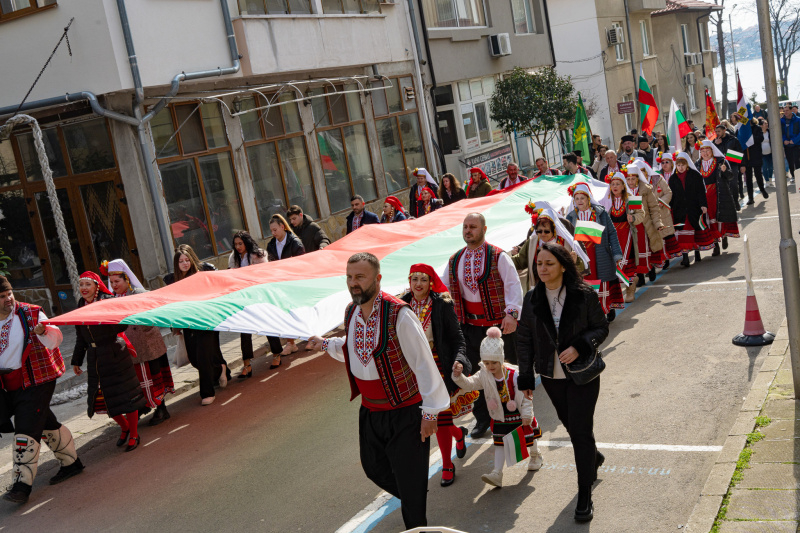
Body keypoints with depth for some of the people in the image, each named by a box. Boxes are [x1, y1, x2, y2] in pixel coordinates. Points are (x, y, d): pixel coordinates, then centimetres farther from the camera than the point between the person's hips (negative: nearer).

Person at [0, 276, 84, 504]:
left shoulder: (31, 313, -6)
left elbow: (55, 340, -12)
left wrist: (43, 333, -32)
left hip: (35, 381, -5)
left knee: (26, 430, -12)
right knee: (46, 424, 16)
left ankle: (21, 484, -9)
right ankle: (71, 463, 32)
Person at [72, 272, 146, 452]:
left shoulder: (108, 301, -9)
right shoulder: (81, 306, 8)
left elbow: (121, 325, -20)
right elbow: (80, 337, 18)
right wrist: (76, 361, 21)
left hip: (115, 356, -6)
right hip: (95, 360, 6)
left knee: (126, 395, 0)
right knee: (102, 399, 8)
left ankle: (134, 435, 15)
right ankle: (124, 427, 33)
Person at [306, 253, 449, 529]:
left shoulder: (399, 315, -24)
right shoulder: (351, 312, 1)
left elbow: (423, 363, -21)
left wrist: (430, 411, -18)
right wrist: (325, 344, 11)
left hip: (405, 413, -7)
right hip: (369, 411, 8)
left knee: (409, 479, 1)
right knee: (374, 468, 22)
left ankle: (416, 526, 27)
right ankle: (410, 500, 50)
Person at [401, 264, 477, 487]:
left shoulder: (442, 305, -8)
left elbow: (457, 337, -7)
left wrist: (459, 360, -23)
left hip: (439, 367, -4)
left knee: (441, 417, -1)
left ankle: (447, 466, 19)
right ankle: (459, 434, 42)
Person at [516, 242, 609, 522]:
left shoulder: (584, 295, -12)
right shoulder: (532, 300, -3)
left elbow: (601, 328, -4)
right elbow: (525, 340, 4)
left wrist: (579, 347, -22)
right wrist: (526, 378, 3)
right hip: (551, 376, 4)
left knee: (580, 429, -4)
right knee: (570, 424, 18)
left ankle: (585, 496, 8)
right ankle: (593, 457, 50)